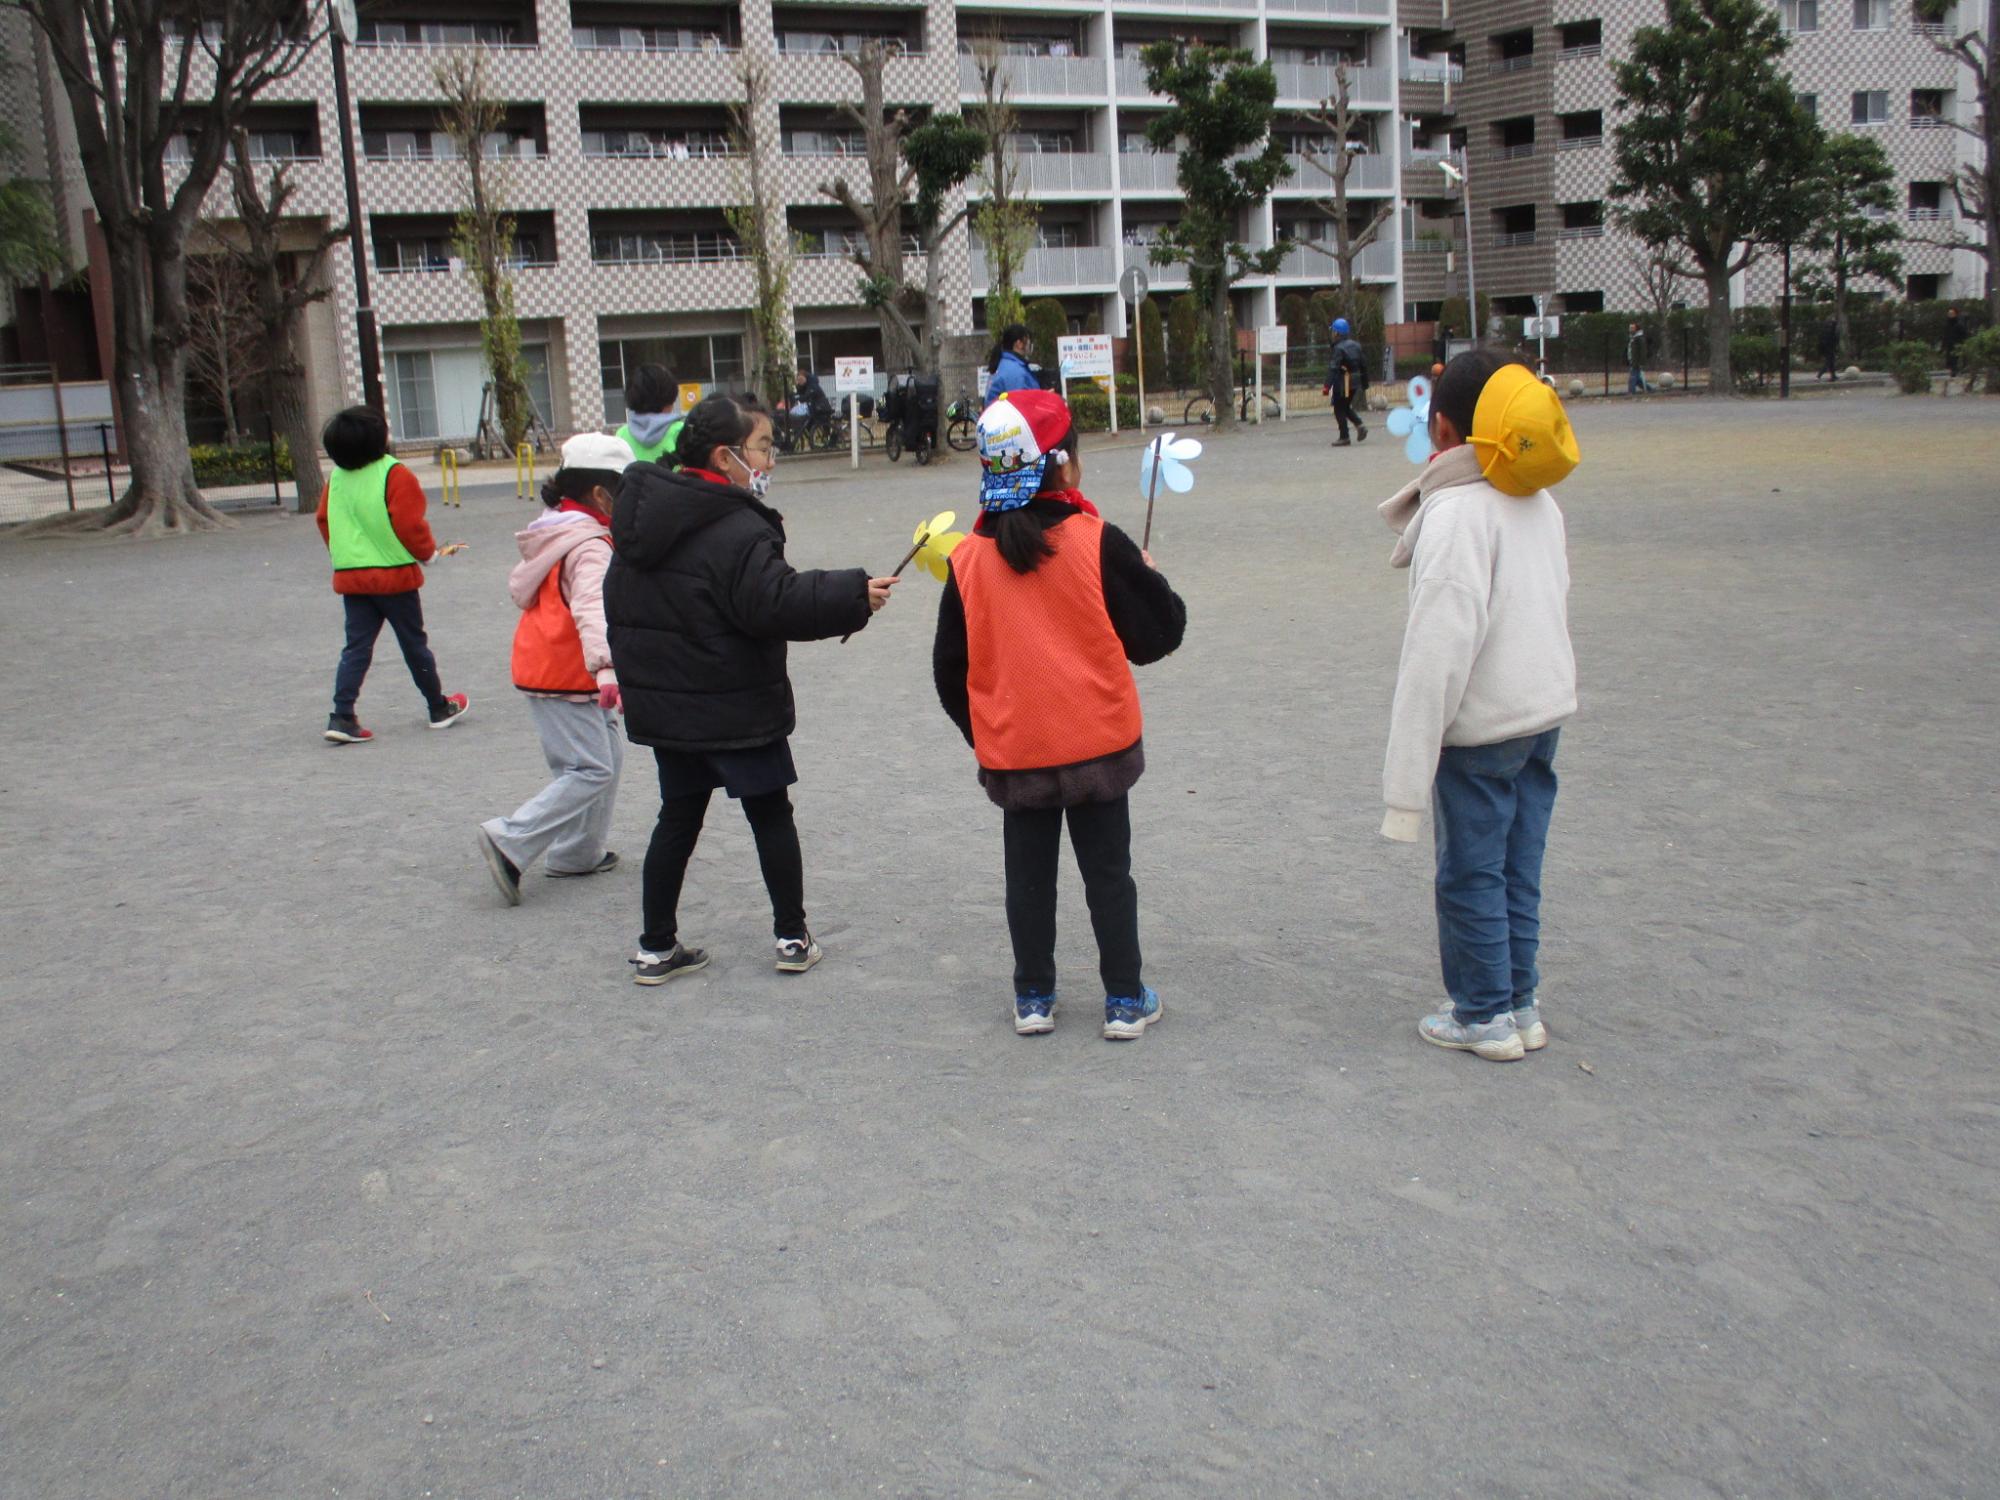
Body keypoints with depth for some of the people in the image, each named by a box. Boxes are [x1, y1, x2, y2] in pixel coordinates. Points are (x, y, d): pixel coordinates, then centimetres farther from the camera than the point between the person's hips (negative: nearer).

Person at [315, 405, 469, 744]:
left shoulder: (336, 478, 3)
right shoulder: (395, 475, -15)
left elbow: (324, 520, 10)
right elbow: (410, 525, -17)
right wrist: (431, 553, 1)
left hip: (350, 575, 5)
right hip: (393, 575, -5)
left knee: (356, 647, 7)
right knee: (414, 643, 9)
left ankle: (341, 717, -4)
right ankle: (440, 708, 24)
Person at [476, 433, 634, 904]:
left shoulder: (554, 533, 12)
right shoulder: (590, 545, -19)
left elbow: (519, 587, 21)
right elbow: (592, 608, -35)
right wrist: (606, 667, -48)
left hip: (544, 666, 10)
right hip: (564, 676, -10)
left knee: (608, 753, 15)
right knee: (591, 770, -10)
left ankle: (579, 853, 19)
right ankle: (511, 842, -12)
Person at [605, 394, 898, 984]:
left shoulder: (641, 518, 7)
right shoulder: (736, 531, -22)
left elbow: (617, 604, 15)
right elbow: (776, 604, -28)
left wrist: (635, 671, 24)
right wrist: (855, 594, -22)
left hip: (662, 706, 7)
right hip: (735, 709, -7)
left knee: (678, 817, 15)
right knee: (771, 815, 8)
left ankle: (657, 947, 18)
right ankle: (793, 938, 16)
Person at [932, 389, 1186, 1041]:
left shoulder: (969, 559, -4)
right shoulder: (1098, 544, -13)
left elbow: (950, 668, 4)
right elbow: (1155, 635, -7)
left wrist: (980, 732, 18)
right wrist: (1152, 580, 12)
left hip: (1013, 751, 2)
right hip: (1098, 743, -2)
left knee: (1029, 877, 14)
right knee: (1108, 872, 10)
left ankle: (1033, 998, 23)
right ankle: (1125, 1000, 18)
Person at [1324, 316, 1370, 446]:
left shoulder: (1339, 348, -15)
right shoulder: (1356, 345, 10)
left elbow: (1333, 368, -22)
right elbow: (1364, 365, 14)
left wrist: (1327, 386, -25)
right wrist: (1364, 385, 21)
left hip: (1342, 383, -8)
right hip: (1355, 383, 8)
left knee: (1339, 409, 3)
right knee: (1346, 407, 21)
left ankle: (1344, 437, 5)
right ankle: (1359, 425, 2)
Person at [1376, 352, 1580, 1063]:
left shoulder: (1456, 512, -18)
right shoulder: (1540, 504, 7)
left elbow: (1440, 645, -23)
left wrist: (1408, 767, -20)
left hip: (1481, 726, -8)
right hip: (1546, 710, 8)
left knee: (1471, 875, 5)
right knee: (1519, 868, 16)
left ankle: (1485, 1016, 16)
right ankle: (1521, 1004, 26)